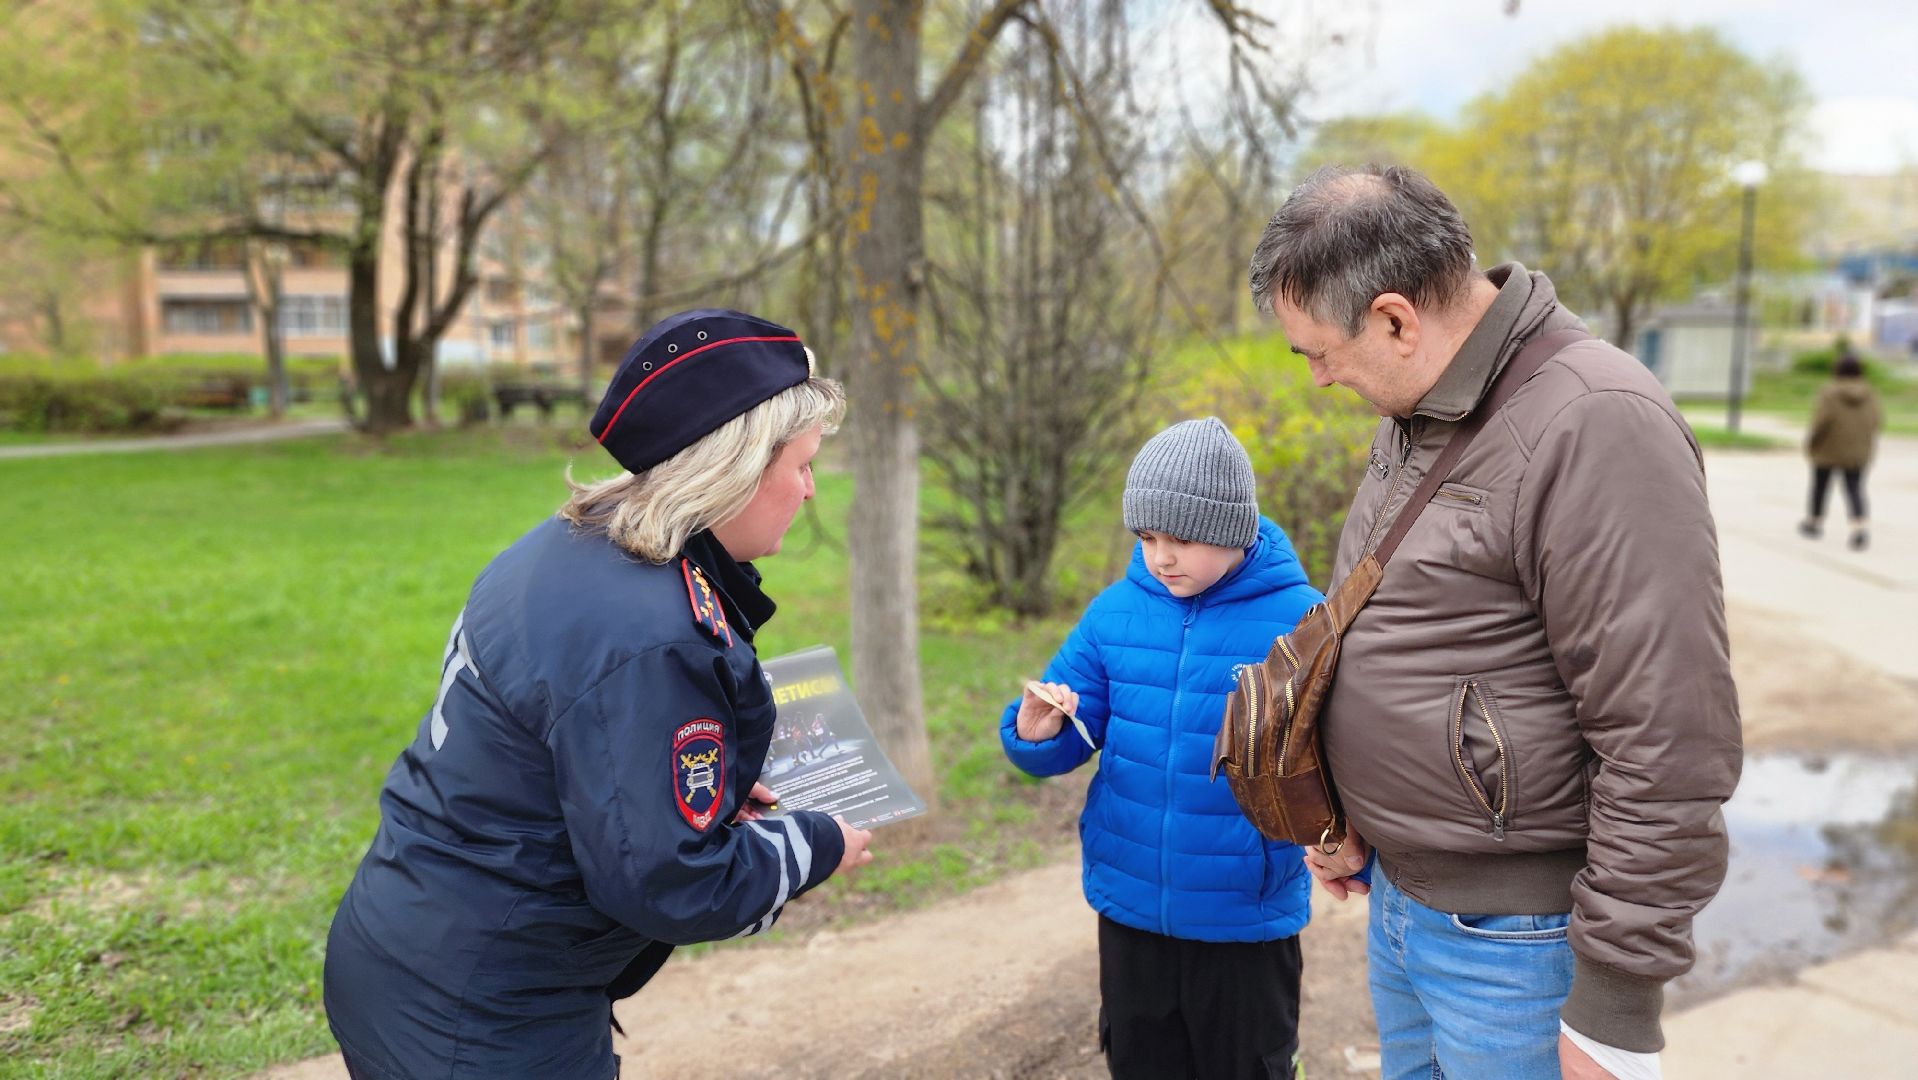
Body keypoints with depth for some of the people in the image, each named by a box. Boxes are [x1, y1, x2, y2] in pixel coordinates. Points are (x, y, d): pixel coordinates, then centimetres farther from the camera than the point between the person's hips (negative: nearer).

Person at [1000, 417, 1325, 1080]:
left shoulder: (1300, 620, -14)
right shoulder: (1115, 611, -2)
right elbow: (1070, 740, 2)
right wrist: (1037, 734, -20)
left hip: (1248, 919, -3)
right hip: (1129, 909, 4)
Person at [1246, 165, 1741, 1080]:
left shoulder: (1595, 428, -24)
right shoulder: (1414, 412, 6)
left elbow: (1669, 747, -24)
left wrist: (1616, 1007, -20)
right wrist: (1349, 805, 16)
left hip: (1516, 937, -8)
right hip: (1400, 894, 8)